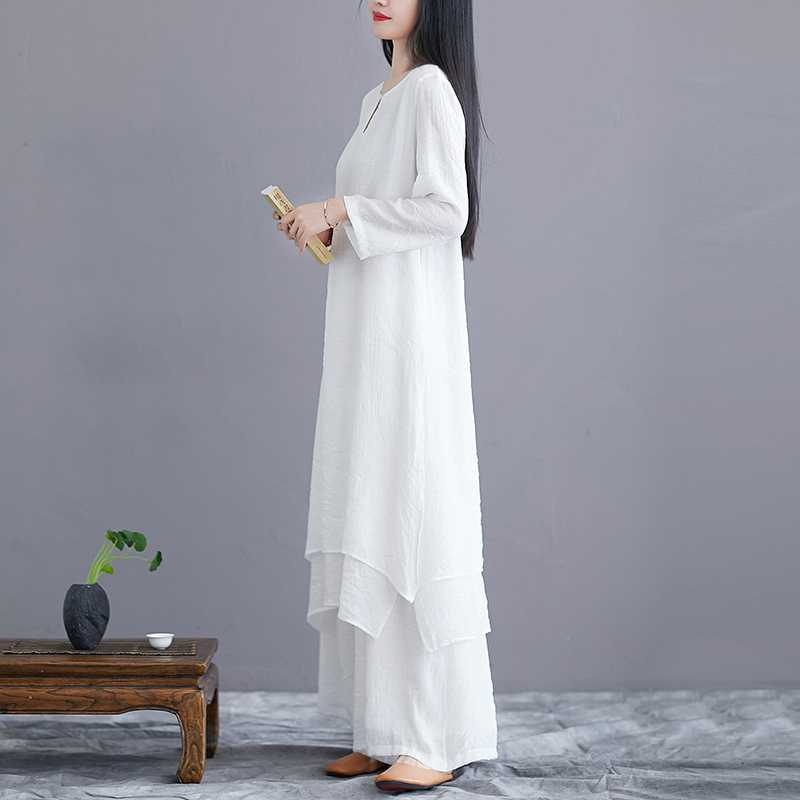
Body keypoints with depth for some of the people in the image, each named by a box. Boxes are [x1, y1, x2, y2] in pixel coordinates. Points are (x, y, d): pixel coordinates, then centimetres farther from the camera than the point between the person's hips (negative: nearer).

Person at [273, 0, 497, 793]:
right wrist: (326, 225, 7)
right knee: (369, 522, 7)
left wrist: (338, 209, -13)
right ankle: (391, 727, 12)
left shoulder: (432, 87, -7)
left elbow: (445, 209, -18)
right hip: (365, 338, 9)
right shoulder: (379, 100, 20)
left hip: (412, 330, -9)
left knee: (414, 516, -10)